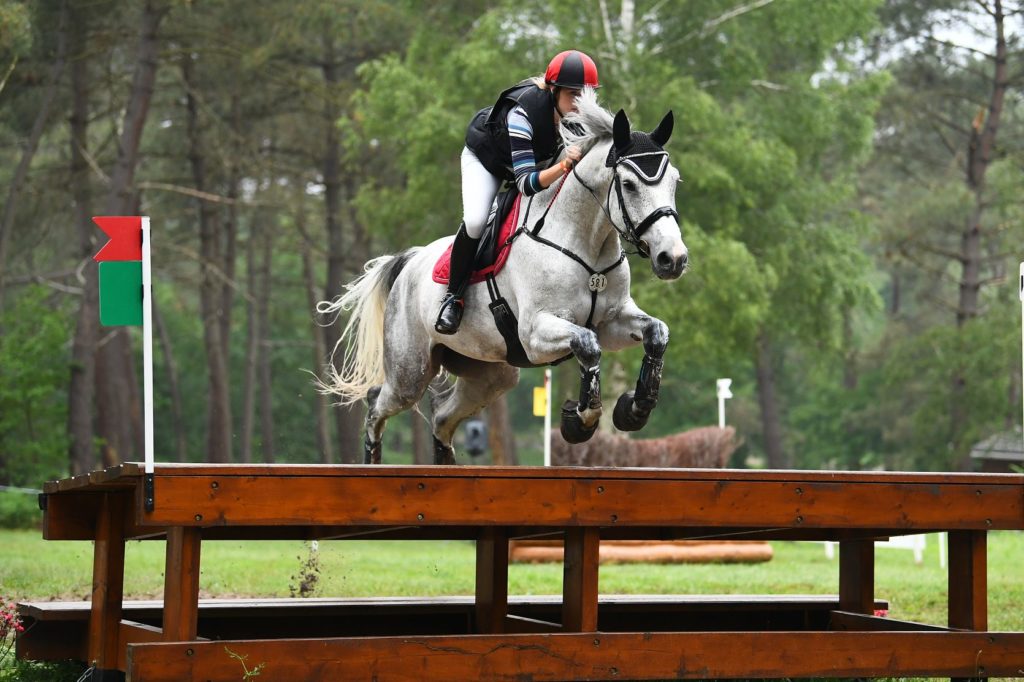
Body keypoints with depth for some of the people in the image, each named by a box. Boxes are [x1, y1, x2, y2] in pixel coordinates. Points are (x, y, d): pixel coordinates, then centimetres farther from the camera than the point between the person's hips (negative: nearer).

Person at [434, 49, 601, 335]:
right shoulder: (522, 112, -43)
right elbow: (526, 183, -46)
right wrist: (563, 166, -63)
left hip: (538, 158, 6)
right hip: (485, 156, -6)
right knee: (475, 221, -26)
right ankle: (453, 296, -9)